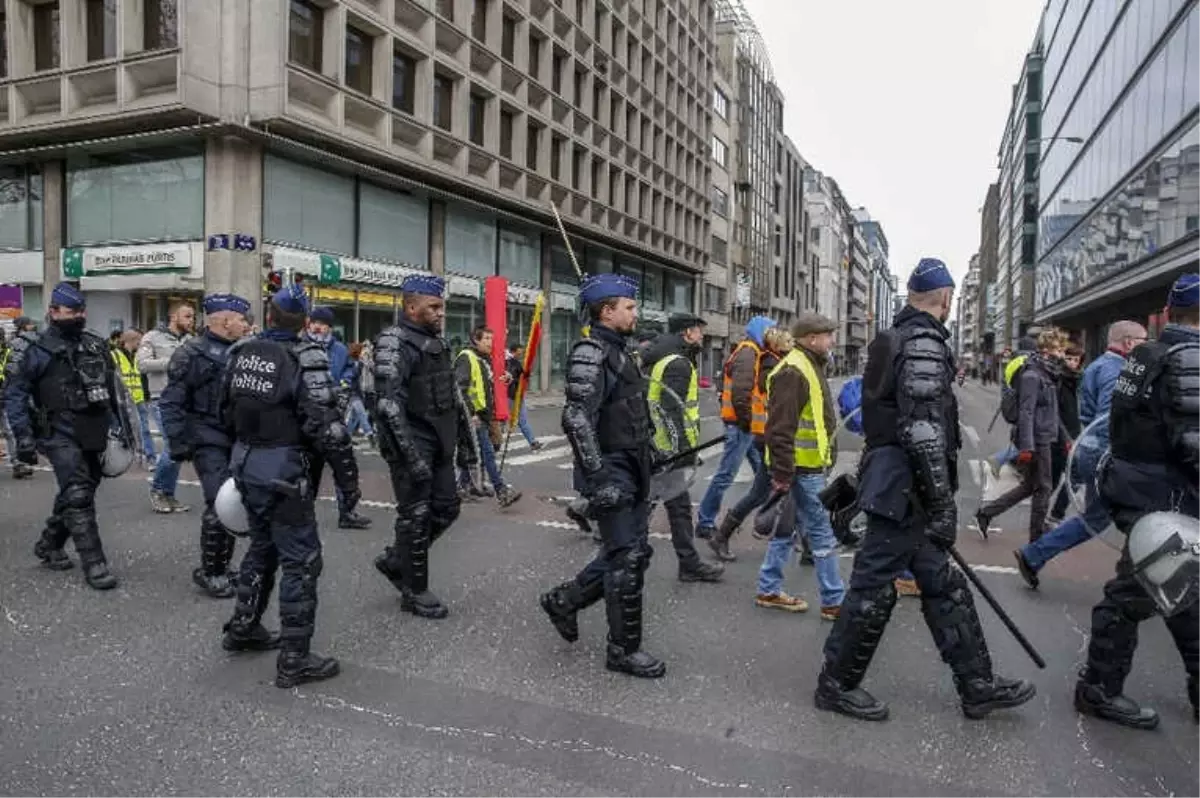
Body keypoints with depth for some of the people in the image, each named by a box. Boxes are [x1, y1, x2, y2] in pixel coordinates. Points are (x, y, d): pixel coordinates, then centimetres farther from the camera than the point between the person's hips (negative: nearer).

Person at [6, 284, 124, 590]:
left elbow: (112, 389, 19)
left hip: (94, 434, 6)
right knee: (78, 497, -10)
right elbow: (16, 395, -3)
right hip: (61, 435, -6)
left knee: (74, 496, 16)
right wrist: (24, 437, -10)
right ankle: (94, 564, -8)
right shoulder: (40, 351, -4)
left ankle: (49, 546, 36)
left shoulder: (98, 346, 11)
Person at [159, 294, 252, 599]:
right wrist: (178, 443, -13)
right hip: (209, 442, -7)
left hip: (238, 441, 7)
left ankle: (222, 567, 24)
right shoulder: (193, 354, -8)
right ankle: (208, 571, 4)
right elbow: (171, 402, -9)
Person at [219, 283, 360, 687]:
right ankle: (294, 660, 4)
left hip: (245, 464, 8)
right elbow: (325, 425, -20)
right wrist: (347, 476, -13)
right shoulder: (304, 358, -17)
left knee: (262, 547, 25)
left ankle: (243, 628, 38)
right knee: (301, 561, 0)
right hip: (283, 470, -8)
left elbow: (227, 409, 14)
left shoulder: (241, 351, 5)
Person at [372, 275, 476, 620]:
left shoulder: (438, 343, 14)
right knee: (415, 517, 1)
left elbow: (453, 395, 21)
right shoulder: (393, 344, -13)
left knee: (445, 508, 12)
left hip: (439, 444, 8)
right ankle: (415, 591, 16)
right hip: (412, 446, -8)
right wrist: (412, 455, -27)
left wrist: (465, 440, 19)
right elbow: (388, 405, -22)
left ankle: (395, 560, 30)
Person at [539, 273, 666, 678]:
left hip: (633, 473, 10)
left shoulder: (618, 352, 15)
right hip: (612, 475, -10)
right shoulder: (590, 353, -15)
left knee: (634, 551, 16)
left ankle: (564, 600, 31)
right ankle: (623, 650, 13)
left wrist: (650, 453, 21)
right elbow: (578, 419, -24)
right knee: (627, 559, -2)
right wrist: (599, 478, -26)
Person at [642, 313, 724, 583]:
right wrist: (682, 450, -22)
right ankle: (690, 564, 6)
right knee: (680, 505, -2)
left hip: (655, 446, 10)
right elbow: (673, 410, -22)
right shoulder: (678, 364, -14)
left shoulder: (660, 359, 17)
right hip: (671, 448, -10)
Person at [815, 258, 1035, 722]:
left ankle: (978, 686, 26)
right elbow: (924, 430, -23)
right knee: (874, 586, -1)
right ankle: (836, 685, 12)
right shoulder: (924, 342, -15)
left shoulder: (895, 339, 16)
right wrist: (943, 504, -19)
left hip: (890, 480, 10)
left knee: (943, 584, 15)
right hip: (905, 489, -10)